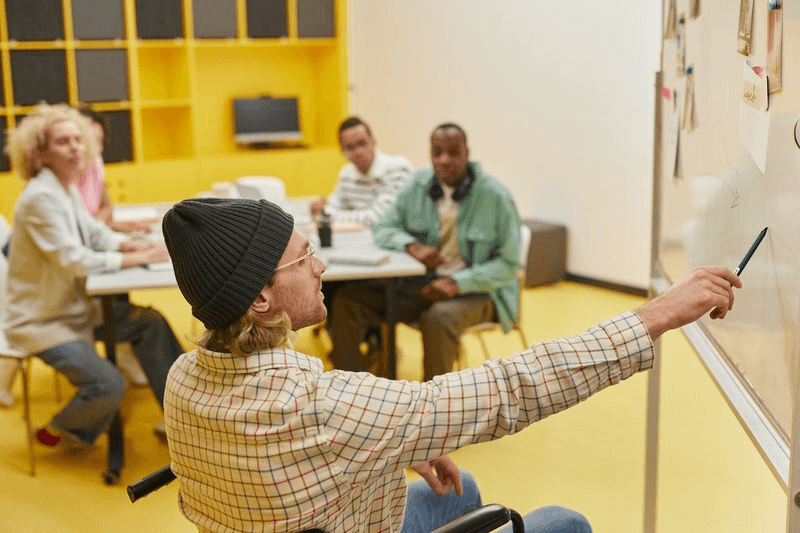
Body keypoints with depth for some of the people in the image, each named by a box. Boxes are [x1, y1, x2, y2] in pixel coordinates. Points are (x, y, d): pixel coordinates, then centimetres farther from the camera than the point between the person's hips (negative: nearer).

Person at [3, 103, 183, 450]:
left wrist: (132, 245, -5)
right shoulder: (41, 197, -23)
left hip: (75, 306, 9)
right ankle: (60, 433, 11)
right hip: (41, 321, -9)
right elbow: (73, 260, -26)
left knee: (150, 322, 1)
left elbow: (94, 232, 15)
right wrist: (136, 259, -22)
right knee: (108, 386, -21)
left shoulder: (67, 188, 5)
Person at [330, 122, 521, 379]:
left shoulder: (496, 196, -10)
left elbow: (508, 263, -9)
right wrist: (412, 245, -15)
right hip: (421, 283, 5)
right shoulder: (417, 185, 3)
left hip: (477, 290, -5)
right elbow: (383, 228, 8)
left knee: (438, 317, -38)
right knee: (349, 299, -13)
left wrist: (458, 283, -23)